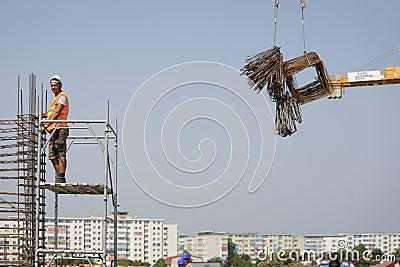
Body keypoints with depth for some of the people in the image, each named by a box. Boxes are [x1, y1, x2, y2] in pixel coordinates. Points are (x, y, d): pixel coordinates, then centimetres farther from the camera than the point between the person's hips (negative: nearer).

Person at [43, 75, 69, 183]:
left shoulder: (62, 96, -5)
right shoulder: (57, 97, 25)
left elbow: (57, 112, -17)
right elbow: (52, 113, 26)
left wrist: (48, 124, -23)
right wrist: (43, 115, 9)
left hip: (60, 128, -10)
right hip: (54, 129, 10)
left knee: (61, 154, -12)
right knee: (52, 155, 7)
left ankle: (61, 178, -15)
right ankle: (58, 176, 10)